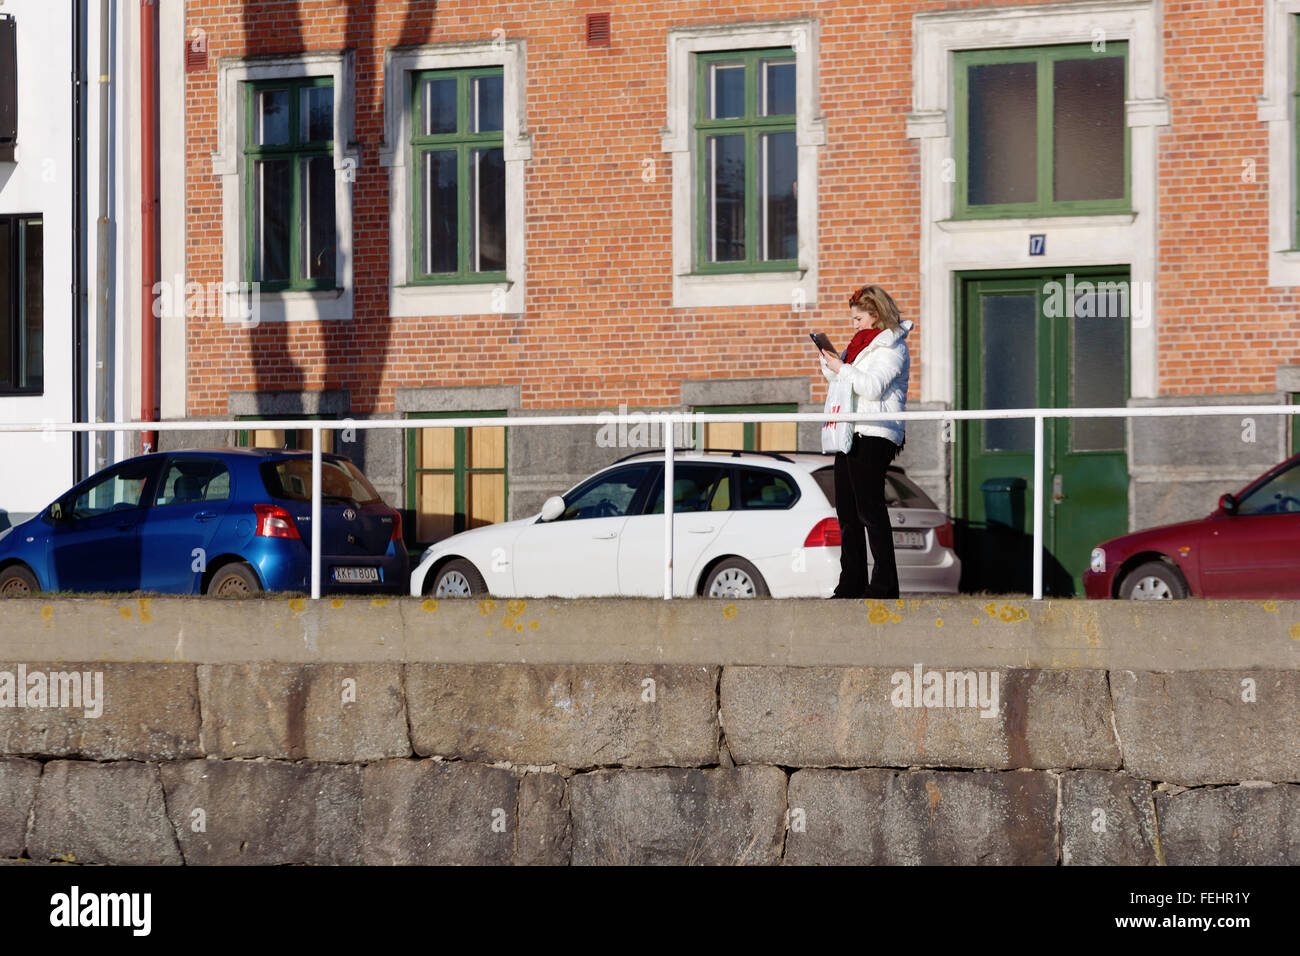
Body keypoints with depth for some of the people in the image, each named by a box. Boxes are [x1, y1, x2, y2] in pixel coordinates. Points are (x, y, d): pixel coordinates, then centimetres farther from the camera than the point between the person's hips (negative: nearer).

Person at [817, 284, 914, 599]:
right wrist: (829, 363, 10)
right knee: (847, 510, 9)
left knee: (869, 508, -11)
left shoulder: (891, 347, -8)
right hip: (851, 432, 10)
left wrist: (841, 369, -16)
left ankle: (884, 584, -8)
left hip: (874, 436, -10)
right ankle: (852, 583, 14)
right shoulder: (861, 342, 21)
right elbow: (842, 381, 27)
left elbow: (873, 386, -19)